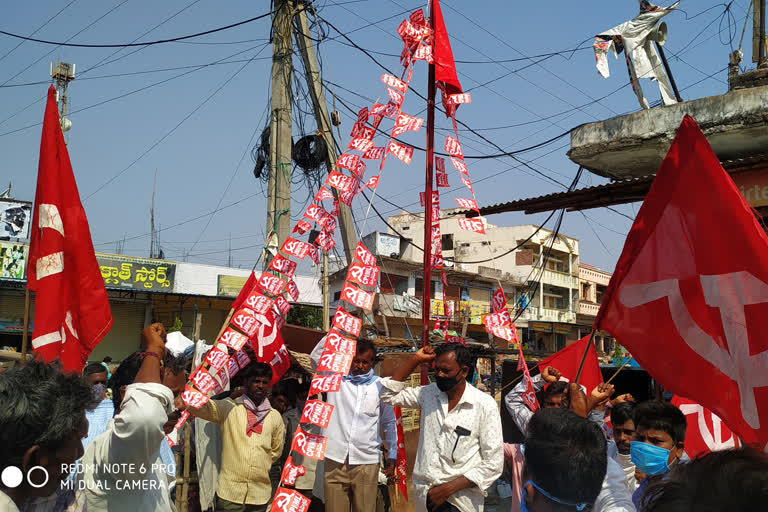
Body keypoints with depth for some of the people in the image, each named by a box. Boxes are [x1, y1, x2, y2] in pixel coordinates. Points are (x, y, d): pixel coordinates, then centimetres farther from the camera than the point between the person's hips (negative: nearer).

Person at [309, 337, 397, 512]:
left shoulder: (380, 386, 6)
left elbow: (389, 422, 15)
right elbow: (315, 356, -10)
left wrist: (392, 455, 13)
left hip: (366, 463, 0)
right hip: (334, 460, 0)